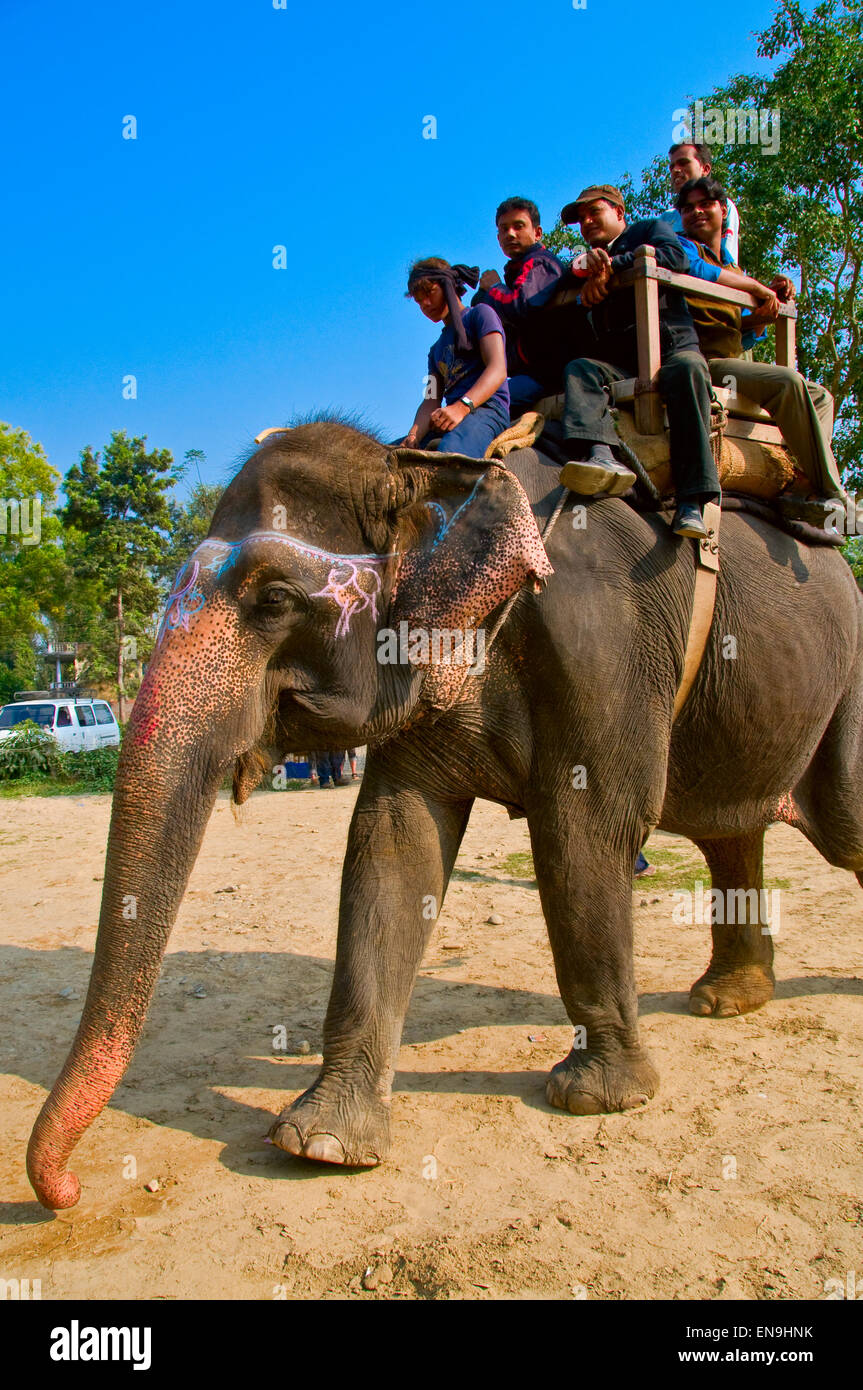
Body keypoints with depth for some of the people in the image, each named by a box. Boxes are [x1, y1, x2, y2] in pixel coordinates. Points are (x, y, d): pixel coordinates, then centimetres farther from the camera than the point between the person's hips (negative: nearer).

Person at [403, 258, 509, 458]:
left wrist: (462, 406, -23)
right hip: (449, 421, 7)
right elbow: (431, 401, 18)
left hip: (486, 407, -7)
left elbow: (498, 370, -4)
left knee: (448, 463, -39)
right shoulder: (436, 349, 33)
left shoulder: (480, 314, 13)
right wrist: (413, 436, -6)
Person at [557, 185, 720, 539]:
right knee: (580, 369, -25)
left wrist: (611, 268, -6)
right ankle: (600, 456, -53)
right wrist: (585, 267, -12)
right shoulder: (590, 262, 30)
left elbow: (675, 256, -4)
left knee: (688, 369, -35)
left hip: (672, 348, -3)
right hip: (619, 365, 3)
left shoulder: (651, 230, 20)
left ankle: (691, 501, -45)